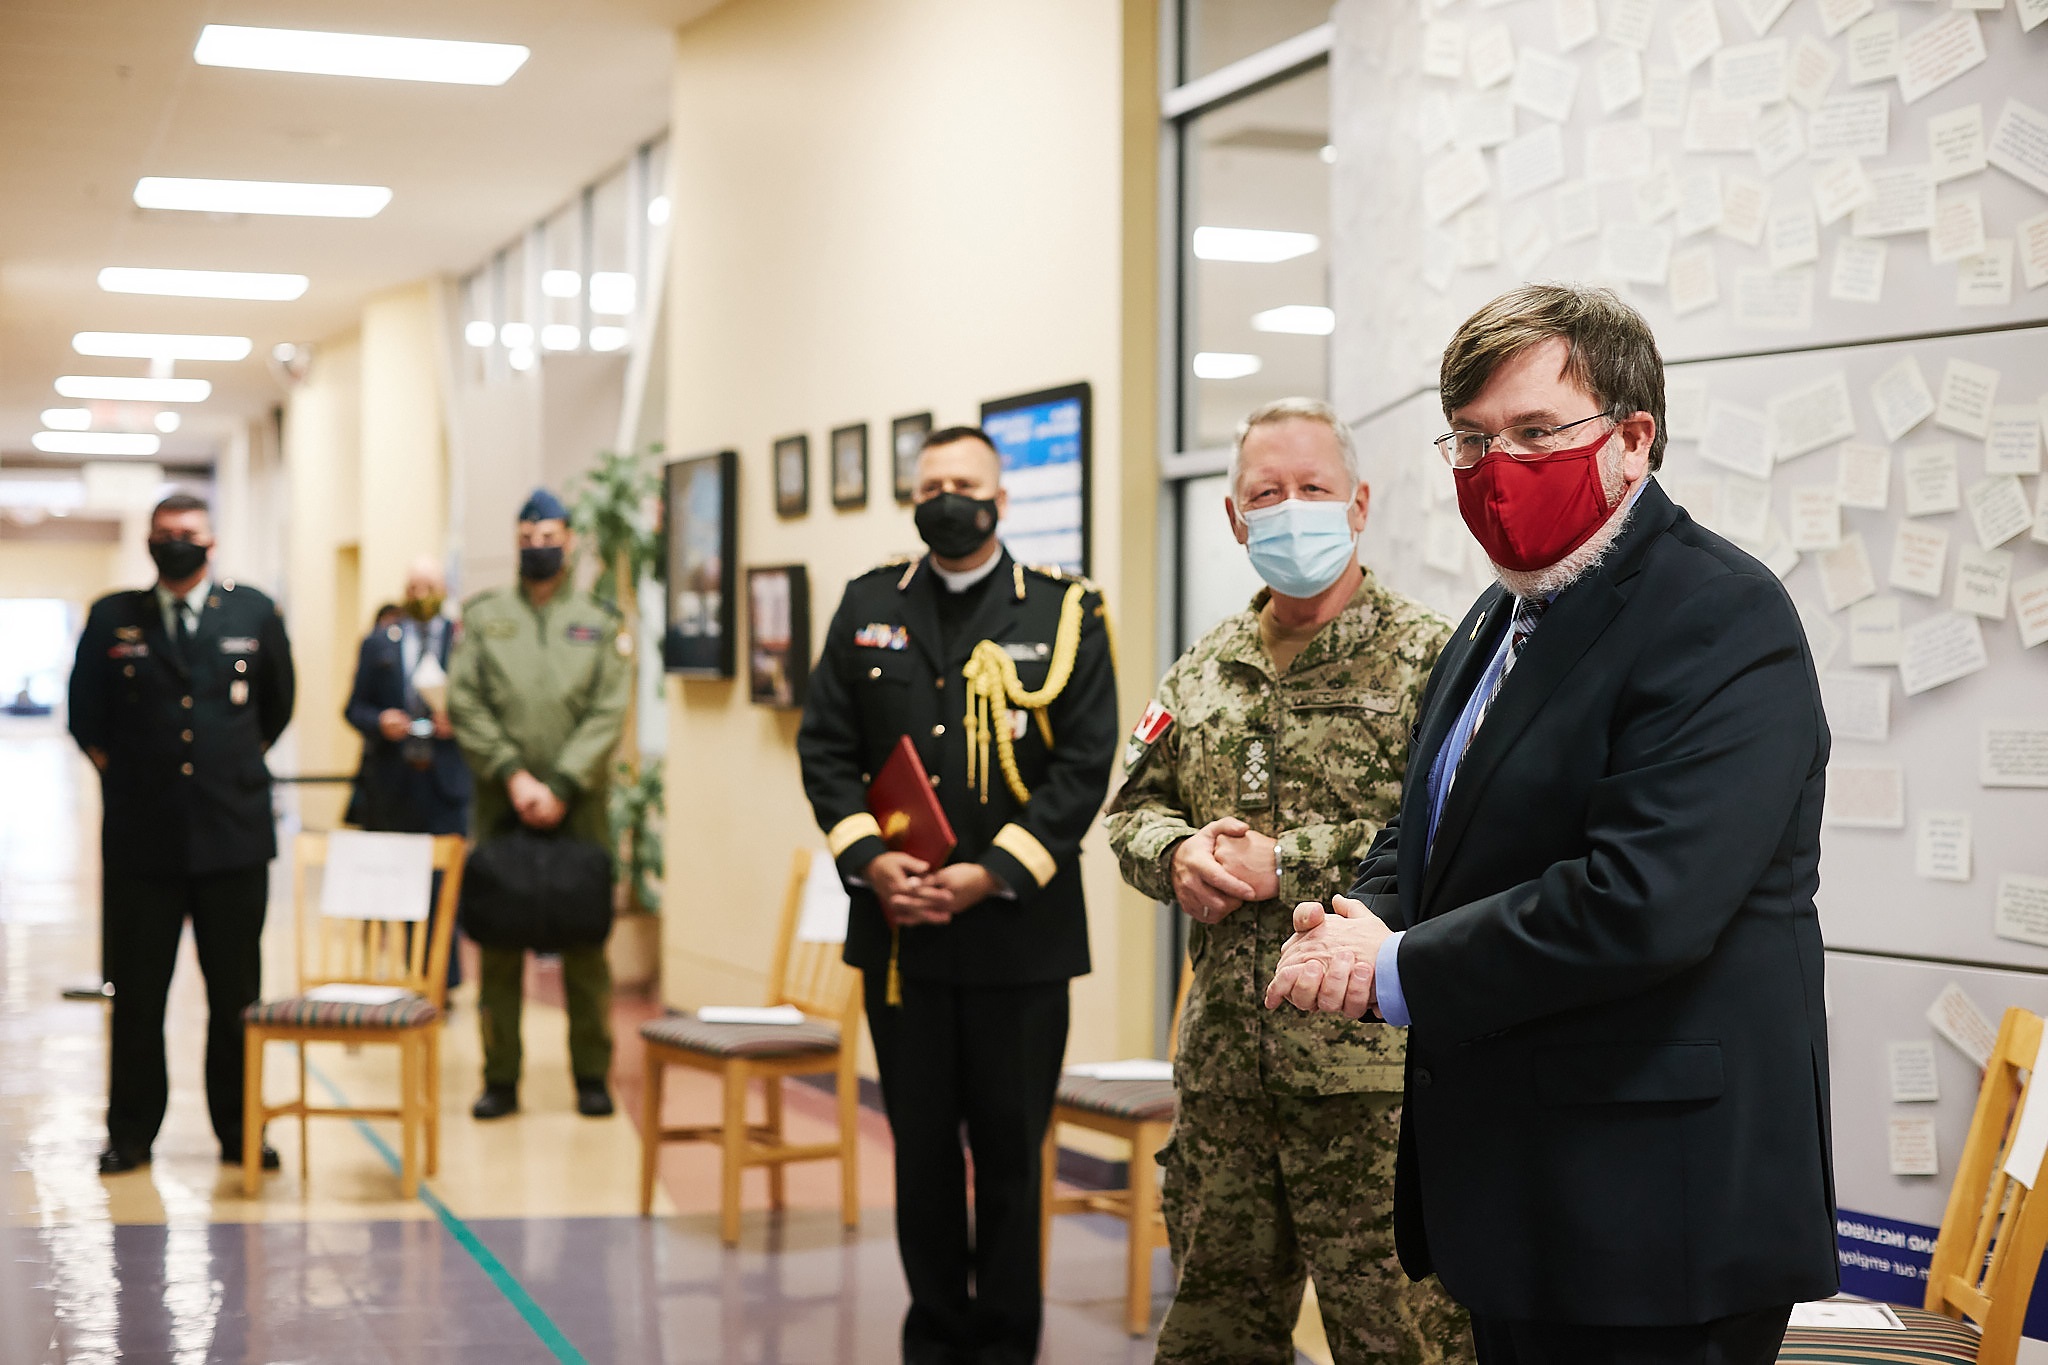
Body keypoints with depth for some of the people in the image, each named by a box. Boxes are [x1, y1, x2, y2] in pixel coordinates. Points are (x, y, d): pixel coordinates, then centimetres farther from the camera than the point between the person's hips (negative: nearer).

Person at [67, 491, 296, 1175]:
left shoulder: (254, 613, 6)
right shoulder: (113, 618, 4)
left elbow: (277, 703, 21)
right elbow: (85, 713, 17)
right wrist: (119, 768, 13)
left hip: (233, 833, 0)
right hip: (140, 836, 0)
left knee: (236, 994, 5)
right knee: (137, 994, 5)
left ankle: (239, 1131, 15)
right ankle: (130, 1134, 15)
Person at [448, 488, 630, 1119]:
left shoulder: (599, 622, 7)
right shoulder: (482, 616, 9)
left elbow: (607, 714, -1)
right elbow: (465, 705, 1)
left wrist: (560, 786, -10)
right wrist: (512, 774, -10)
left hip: (578, 803, 0)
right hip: (501, 802, 0)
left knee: (586, 944, 3)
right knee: (498, 943, 2)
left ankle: (592, 1074, 10)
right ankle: (500, 1076, 8)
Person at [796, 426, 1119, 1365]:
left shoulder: (1066, 612, 1)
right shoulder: (868, 606, 10)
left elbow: (1084, 765, -5)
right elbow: (825, 746, 7)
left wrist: (991, 875, -13)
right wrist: (868, 859, -8)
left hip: (1019, 929, -2)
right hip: (897, 926, 2)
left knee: (1010, 1147, 4)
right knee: (921, 1143, 9)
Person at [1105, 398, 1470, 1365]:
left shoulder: (1426, 658, -6)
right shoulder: (1204, 670, 15)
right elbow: (1135, 807, 19)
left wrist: (1285, 864, -16)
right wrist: (1178, 854, -4)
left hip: (1372, 1067, -6)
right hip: (1222, 1062, 6)